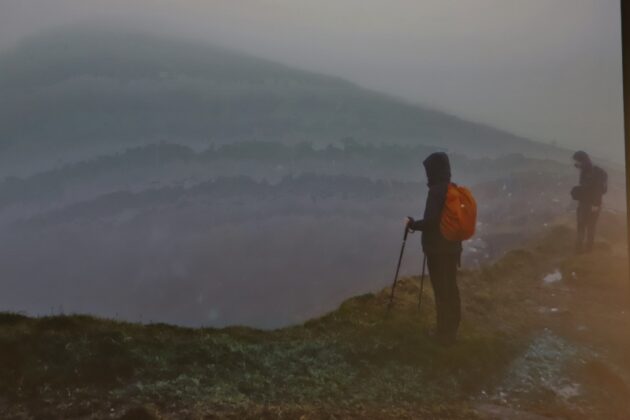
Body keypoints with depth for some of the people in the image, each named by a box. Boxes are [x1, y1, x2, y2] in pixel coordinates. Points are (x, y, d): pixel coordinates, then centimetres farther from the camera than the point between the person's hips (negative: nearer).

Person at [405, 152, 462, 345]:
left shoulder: (436, 191, -19)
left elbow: (430, 222, -24)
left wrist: (412, 224, -7)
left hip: (438, 249, -8)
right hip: (453, 247, 9)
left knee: (441, 290, 0)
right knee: (451, 288, 17)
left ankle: (444, 333, 7)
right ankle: (452, 328, 30)